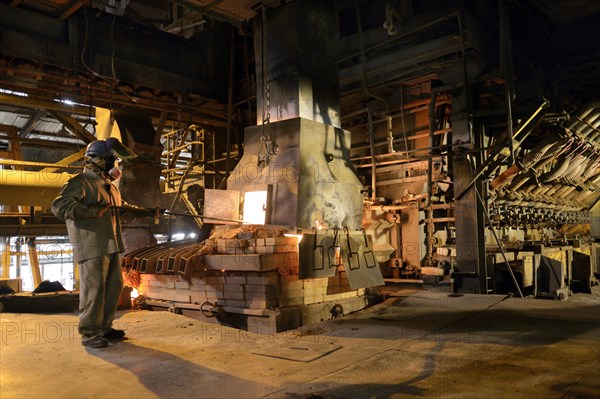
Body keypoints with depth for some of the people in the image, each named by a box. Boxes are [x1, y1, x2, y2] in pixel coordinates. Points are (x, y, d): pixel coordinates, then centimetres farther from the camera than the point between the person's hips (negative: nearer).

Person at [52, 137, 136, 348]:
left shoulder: (110, 186, 21)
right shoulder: (80, 182, -8)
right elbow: (59, 206, -20)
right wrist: (91, 211, -26)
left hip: (112, 246, 9)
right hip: (91, 247, -9)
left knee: (114, 287, 13)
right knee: (93, 289, -6)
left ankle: (105, 327, 26)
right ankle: (89, 333, 7)